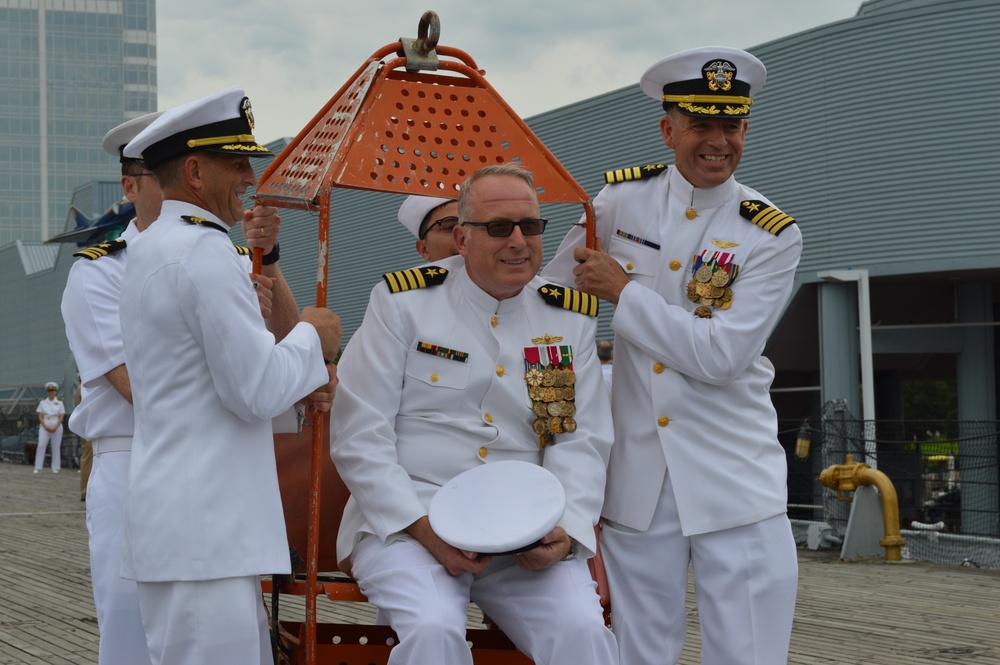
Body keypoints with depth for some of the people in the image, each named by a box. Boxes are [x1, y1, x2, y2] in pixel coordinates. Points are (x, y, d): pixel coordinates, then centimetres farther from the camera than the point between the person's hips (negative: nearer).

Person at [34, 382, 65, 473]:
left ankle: (55, 468, 5)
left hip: (56, 427, 0)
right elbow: (40, 416, 4)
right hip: (45, 427, 0)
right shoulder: (43, 402, 8)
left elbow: (61, 417, 1)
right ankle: (38, 467, -12)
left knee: (56, 447, 1)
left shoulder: (59, 403, 6)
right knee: (41, 446, -11)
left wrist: (55, 427, -11)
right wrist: (46, 426, -10)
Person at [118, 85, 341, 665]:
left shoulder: (153, 248, 17)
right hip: (201, 532, -10)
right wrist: (312, 339, -1)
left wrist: (300, 379, 11)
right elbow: (257, 392, -17)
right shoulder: (205, 250, -15)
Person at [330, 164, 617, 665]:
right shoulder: (404, 300, -2)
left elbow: (581, 440, 6)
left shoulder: (569, 317, 9)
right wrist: (421, 526, -16)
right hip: (406, 518, -3)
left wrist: (566, 528, -13)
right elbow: (359, 436, -4)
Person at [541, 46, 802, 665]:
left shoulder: (773, 235, -7)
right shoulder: (622, 200, 2)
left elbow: (719, 356, -15)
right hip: (637, 472, 2)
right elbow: (551, 295, 16)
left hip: (737, 479, -2)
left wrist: (623, 291, -11)